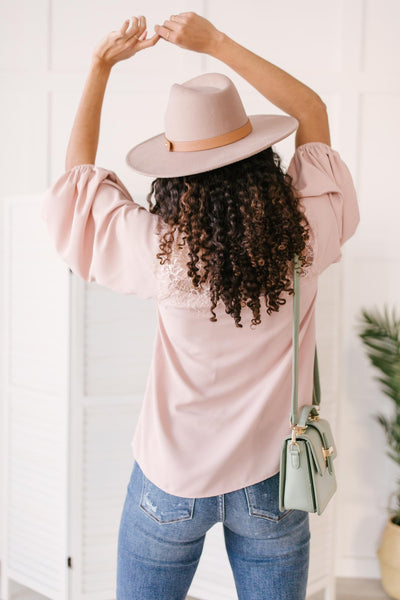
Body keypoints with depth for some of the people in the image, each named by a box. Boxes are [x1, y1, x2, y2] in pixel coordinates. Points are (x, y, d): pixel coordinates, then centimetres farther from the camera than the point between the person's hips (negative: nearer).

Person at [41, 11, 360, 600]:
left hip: (173, 483, -1)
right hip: (272, 482, 1)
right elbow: (314, 113, -2)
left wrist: (102, 63, 2)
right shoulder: (306, 240, -18)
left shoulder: (162, 253, -23)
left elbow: (78, 169, -5)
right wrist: (217, 43, -5)